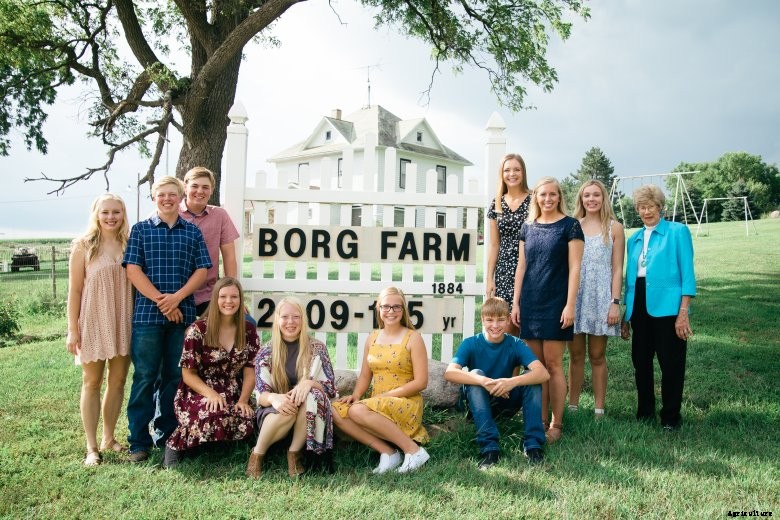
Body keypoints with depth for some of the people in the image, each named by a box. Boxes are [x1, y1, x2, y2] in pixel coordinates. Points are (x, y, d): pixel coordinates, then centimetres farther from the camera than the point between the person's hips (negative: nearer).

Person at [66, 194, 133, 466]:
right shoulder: (83, 246, -3)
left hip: (123, 321, 3)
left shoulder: (129, 245, 5)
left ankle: (109, 438, 25)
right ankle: (91, 447, 14)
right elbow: (74, 290, -4)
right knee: (92, 382, 6)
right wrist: (72, 329, -7)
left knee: (118, 381, 10)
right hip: (93, 321, -3)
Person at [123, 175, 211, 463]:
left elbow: (202, 270, 5)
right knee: (145, 377, 1)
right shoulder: (141, 229, 6)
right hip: (147, 313, -2)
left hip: (182, 314, 2)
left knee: (174, 376, 9)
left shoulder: (193, 231, 10)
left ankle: (168, 434, 21)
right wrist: (160, 301, -11)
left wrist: (177, 297, -10)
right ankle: (139, 441, 10)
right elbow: (133, 269, -2)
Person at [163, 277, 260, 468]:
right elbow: (188, 374, -5)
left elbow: (250, 371, 4)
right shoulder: (198, 330, -5)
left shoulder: (249, 331, 5)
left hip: (233, 397, 3)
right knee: (215, 417, -38)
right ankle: (177, 443, -7)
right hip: (198, 394, -3)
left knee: (246, 424, -30)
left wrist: (243, 400, -12)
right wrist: (211, 394, -20)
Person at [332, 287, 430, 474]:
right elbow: (365, 376, 14)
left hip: (406, 405, -6)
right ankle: (387, 452, -15)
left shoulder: (413, 338, -5)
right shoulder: (372, 338, 11)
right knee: (336, 411, -18)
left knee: (358, 411, -30)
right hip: (376, 405, 6)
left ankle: (413, 450, -18)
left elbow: (421, 382, -9)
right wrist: (355, 395, -7)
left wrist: (386, 395, -15)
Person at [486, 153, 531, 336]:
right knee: (507, 326, 2)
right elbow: (494, 244, 11)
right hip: (504, 270, 3)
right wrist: (489, 278, 7)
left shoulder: (533, 201, -1)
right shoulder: (496, 204, 9)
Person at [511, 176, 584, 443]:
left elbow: (574, 268, -6)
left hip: (556, 303, -4)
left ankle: (556, 424, 9)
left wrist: (570, 305, -13)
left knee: (552, 364, -2)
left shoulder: (570, 226, -2)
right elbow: (521, 266, 12)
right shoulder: (528, 227, 11)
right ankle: (539, 420, 18)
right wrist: (516, 302, 7)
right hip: (530, 303, 4)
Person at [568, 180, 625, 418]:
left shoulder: (614, 228, 3)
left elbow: (617, 269, 0)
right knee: (576, 354, 7)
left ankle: (599, 410, 14)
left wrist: (615, 302, -7)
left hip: (601, 298, -1)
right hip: (574, 296, 2)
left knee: (597, 355, 5)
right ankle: (572, 407, 15)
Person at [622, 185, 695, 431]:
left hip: (667, 306, -5)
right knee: (640, 361, 11)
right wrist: (626, 314, 16)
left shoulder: (678, 231, -1)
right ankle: (645, 412, 26)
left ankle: (671, 417, 16)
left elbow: (687, 272, -6)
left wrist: (684, 312, -14)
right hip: (639, 306, 5)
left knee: (671, 363, 2)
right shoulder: (634, 239, 14)